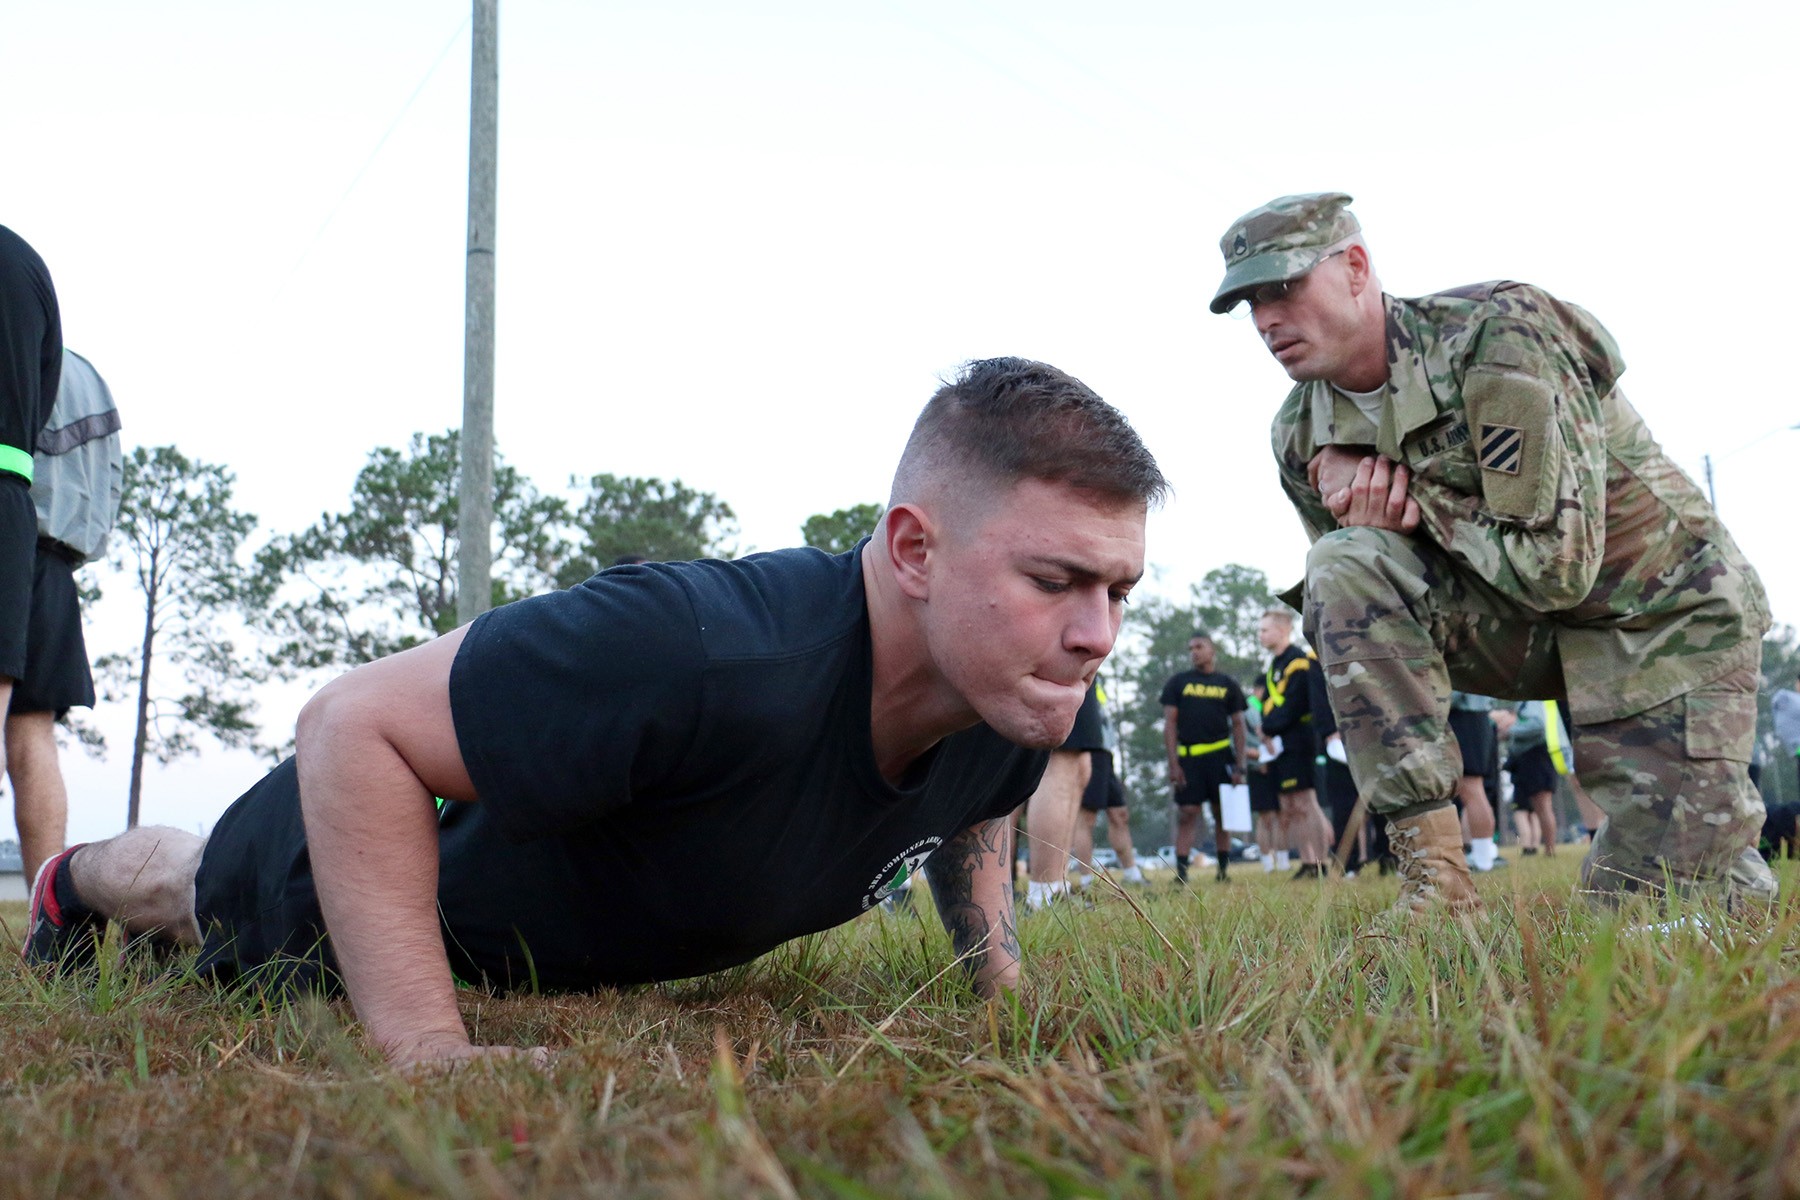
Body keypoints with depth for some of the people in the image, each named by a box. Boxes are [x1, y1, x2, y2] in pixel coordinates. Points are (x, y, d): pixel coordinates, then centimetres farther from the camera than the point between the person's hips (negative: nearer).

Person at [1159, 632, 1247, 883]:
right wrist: (1173, 763, -5)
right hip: (1188, 756, -1)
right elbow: (1169, 723, 4)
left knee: (1222, 814, 3)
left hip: (1220, 756, 1)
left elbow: (1238, 726, 10)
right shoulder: (1178, 682, 8)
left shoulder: (1228, 685, 10)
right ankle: (1181, 872, -9)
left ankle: (1223, 870, 10)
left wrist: (1239, 765, 0)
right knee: (1186, 813, -7)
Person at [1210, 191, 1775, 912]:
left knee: (1646, 906, -8)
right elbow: (1351, 607, 3)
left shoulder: (1497, 334, -25)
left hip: (1669, 616, -4)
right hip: (1527, 626, 4)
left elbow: (1555, 566, -30)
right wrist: (1341, 492, -18)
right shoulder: (1301, 437, -6)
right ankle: (1434, 876, -20)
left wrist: (1413, 495, -19)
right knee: (1343, 568, -24)